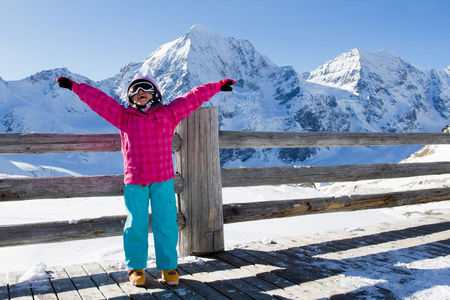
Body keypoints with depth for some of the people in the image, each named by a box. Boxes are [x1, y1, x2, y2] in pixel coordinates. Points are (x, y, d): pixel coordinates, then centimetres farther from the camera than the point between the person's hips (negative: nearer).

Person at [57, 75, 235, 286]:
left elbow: (194, 97, 14)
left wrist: (218, 86, 17)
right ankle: (136, 267, 20)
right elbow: (97, 99, 12)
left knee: (166, 223, 3)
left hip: (163, 179, 0)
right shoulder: (124, 116, 11)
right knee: (135, 224, 5)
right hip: (134, 181, 0)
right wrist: (73, 86, 13)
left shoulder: (168, 113, 11)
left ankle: (168, 266, 17)